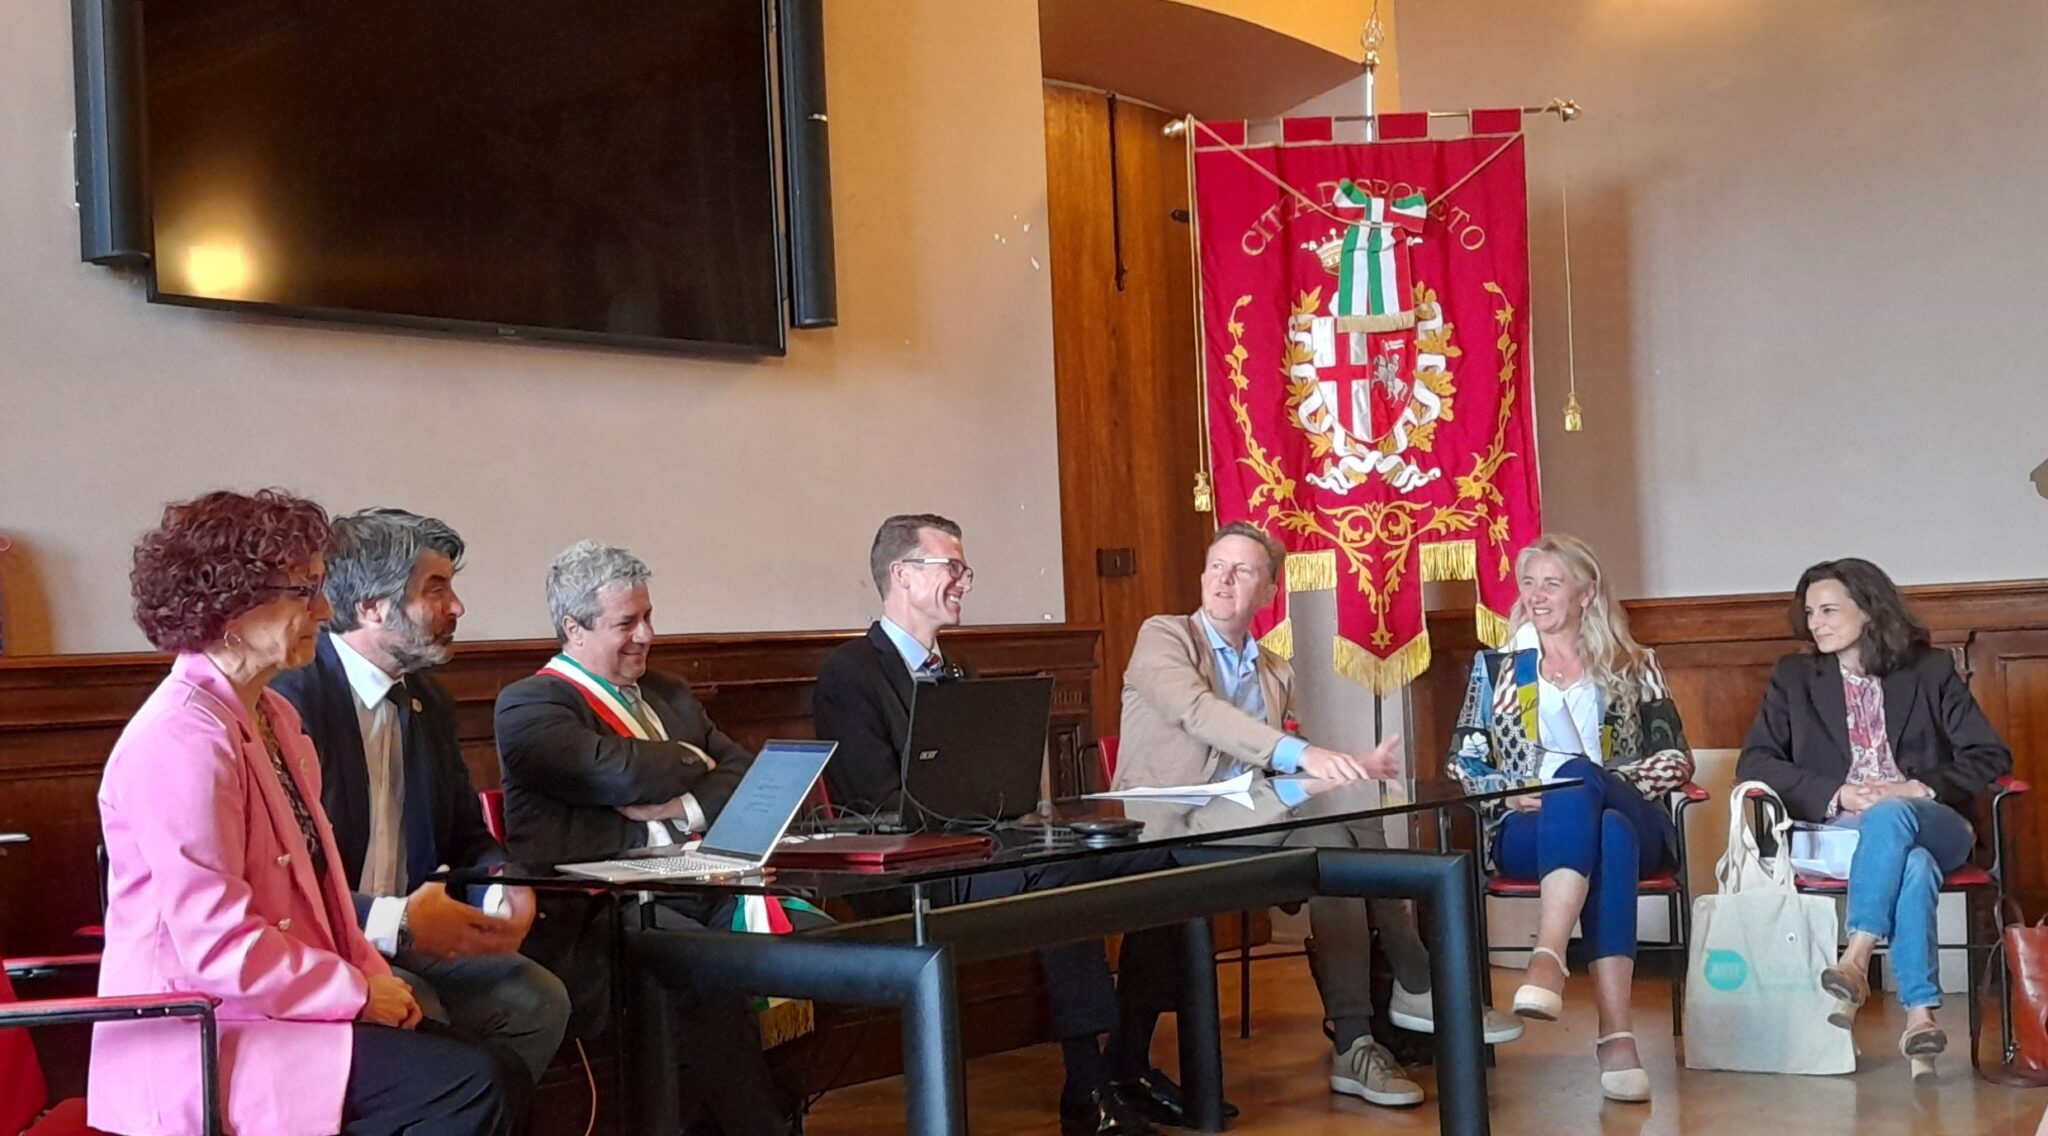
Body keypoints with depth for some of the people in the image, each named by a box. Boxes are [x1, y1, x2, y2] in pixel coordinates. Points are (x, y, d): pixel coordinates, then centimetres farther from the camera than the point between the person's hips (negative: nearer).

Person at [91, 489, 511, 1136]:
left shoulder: (273, 718, 14)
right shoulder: (183, 740, -17)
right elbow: (219, 949, -21)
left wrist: (374, 975, 4)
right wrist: (359, 992, -12)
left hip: (263, 1010, 9)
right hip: (197, 1043, -9)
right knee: (468, 1084, -21)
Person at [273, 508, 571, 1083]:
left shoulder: (429, 702, 14)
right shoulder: (291, 702, -15)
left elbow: (468, 836, 20)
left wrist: (509, 889, -3)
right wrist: (396, 922, -29)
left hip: (407, 933, 8)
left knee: (538, 998, -13)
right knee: (419, 1014, -32)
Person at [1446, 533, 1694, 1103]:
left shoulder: (1634, 668, 17)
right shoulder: (1496, 667, 19)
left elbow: (1675, 758, 7)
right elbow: (1464, 760, 13)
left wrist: (1608, 784, -11)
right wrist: (1513, 794, -8)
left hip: (1633, 822, 0)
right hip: (1526, 830, 0)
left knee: (1576, 776, -39)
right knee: (1607, 841, -39)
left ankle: (1548, 959, -54)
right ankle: (1617, 1031, -52)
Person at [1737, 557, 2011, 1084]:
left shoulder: (1930, 671, 14)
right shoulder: (1794, 677, 16)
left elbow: (1991, 757, 6)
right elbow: (1753, 761, 4)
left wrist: (1919, 789, -11)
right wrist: (1836, 794, -12)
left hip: (1933, 826, 0)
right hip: (1836, 831, 0)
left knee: (1891, 817, -38)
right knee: (1913, 865, -36)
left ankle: (1855, 962, -45)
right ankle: (1920, 1014, -42)